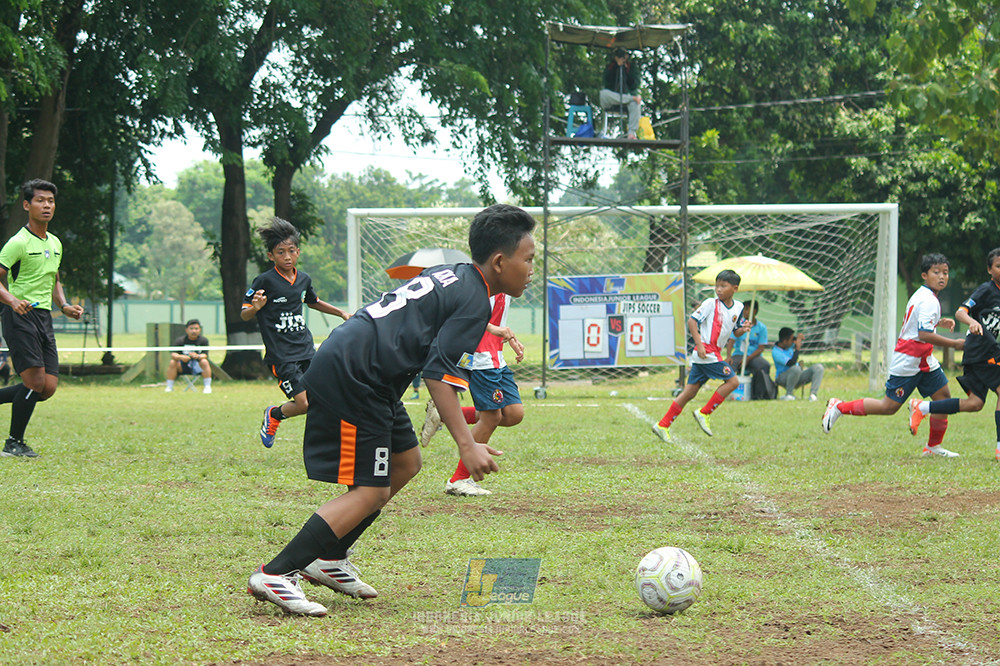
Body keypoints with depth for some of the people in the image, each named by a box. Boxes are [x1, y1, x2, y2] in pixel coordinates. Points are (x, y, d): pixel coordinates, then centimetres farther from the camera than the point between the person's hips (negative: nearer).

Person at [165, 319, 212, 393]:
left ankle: (207, 387, -24)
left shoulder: (203, 340, -6)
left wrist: (198, 356, -39)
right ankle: (169, 387, -15)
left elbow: (205, 355, -15)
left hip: (197, 366, -1)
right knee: (172, 362, -26)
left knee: (204, 362, -30)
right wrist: (181, 357, -39)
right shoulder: (180, 340, -7)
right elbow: (173, 354, -17)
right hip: (183, 366, 1)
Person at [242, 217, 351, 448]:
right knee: (303, 404, -11)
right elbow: (244, 315, -8)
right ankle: (274, 415, 20)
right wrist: (255, 308, -29)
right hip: (281, 354, -6)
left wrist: (341, 313, 27)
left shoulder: (304, 279, 9)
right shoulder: (265, 281, -9)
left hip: (306, 349, 6)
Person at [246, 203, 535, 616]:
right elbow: (440, 373, -19)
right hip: (352, 377, -11)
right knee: (371, 492, -11)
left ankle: (328, 559, 20)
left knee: (405, 463, 18)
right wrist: (467, 445, -24)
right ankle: (275, 575, -16)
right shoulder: (474, 301, -11)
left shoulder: (451, 276, 17)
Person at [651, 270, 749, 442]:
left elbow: (735, 331, 21)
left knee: (690, 392, 6)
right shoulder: (711, 304, -7)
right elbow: (692, 320, -9)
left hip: (715, 353, 7)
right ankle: (704, 413, -3)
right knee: (732, 381, -11)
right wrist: (699, 344, -18)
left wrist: (743, 329, -3)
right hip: (706, 353, -7)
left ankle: (663, 425, 7)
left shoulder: (738, 307, 13)